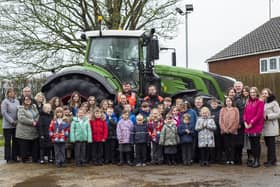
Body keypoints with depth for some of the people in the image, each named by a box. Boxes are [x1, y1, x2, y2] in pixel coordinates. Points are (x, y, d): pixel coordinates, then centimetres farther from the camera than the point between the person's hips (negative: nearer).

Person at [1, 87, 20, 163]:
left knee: (15, 142, 7)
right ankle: (8, 158, 6)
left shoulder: (17, 101, 13)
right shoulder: (5, 101, -3)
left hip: (16, 125, 5)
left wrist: (18, 121, -3)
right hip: (7, 125, -5)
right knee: (8, 142, 0)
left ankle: (14, 157, 14)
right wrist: (12, 121, -14)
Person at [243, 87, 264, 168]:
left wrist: (251, 123, -15)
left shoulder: (260, 102, -5)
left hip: (256, 126, -6)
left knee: (256, 143, -3)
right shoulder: (248, 103, 14)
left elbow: (259, 114, -13)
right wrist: (245, 122, -5)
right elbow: (245, 113, 11)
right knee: (252, 143, 9)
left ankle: (257, 161, 3)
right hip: (248, 127, 6)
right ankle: (254, 160, 17)